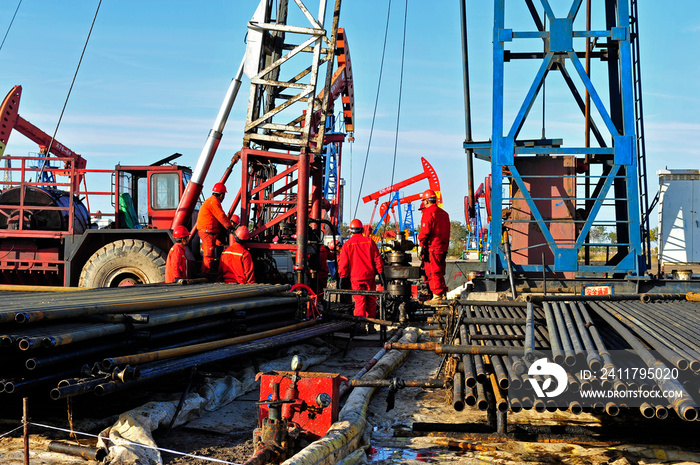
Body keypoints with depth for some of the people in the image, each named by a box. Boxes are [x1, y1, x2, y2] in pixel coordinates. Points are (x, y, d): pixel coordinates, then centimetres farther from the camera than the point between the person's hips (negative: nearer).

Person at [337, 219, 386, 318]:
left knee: (359, 302, -2)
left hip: (356, 278, -1)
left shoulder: (347, 244, -1)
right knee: (371, 301, 12)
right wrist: (381, 274, 6)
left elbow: (343, 263, -2)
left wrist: (342, 277, 4)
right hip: (369, 276, 1)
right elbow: (377, 259, 3)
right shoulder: (369, 241, 3)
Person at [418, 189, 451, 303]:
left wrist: (421, 245, -12)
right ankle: (443, 293, 21)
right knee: (440, 272, 16)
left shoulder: (428, 212, -10)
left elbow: (425, 231, -16)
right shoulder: (444, 213, 15)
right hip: (443, 247, 8)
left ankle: (437, 296, -5)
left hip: (431, 248, -8)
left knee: (432, 272, -4)